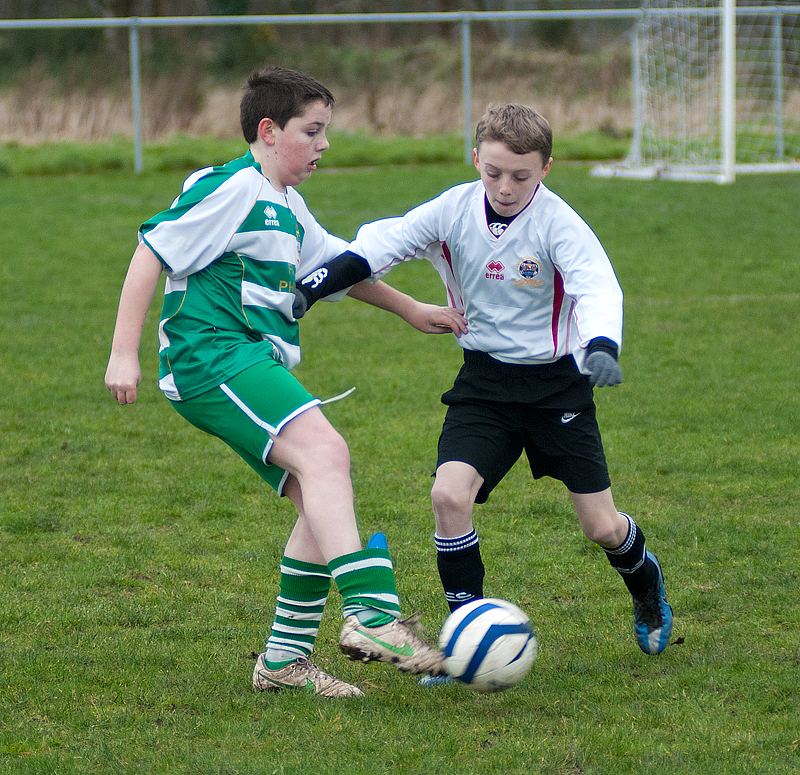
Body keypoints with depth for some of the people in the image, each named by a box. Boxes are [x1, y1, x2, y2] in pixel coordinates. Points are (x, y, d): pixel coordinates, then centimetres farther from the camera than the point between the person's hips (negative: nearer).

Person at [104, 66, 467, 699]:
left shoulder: (286, 207, 24)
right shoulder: (234, 189, -7)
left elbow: (337, 262, 40)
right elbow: (153, 252, -9)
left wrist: (412, 309, 43)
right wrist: (124, 353, -13)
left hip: (253, 367, 10)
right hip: (212, 355, -10)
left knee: (321, 501, 1)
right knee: (324, 451, -28)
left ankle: (286, 659, 6)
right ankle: (372, 616, -40)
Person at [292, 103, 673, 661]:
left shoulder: (558, 224, -19)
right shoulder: (455, 210, -9)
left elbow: (598, 289, -33)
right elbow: (380, 244, -5)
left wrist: (601, 348, -53)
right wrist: (315, 285, -19)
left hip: (557, 382, -2)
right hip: (484, 381, 3)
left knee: (601, 527, 1)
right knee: (449, 495, -20)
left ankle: (644, 579, 39)